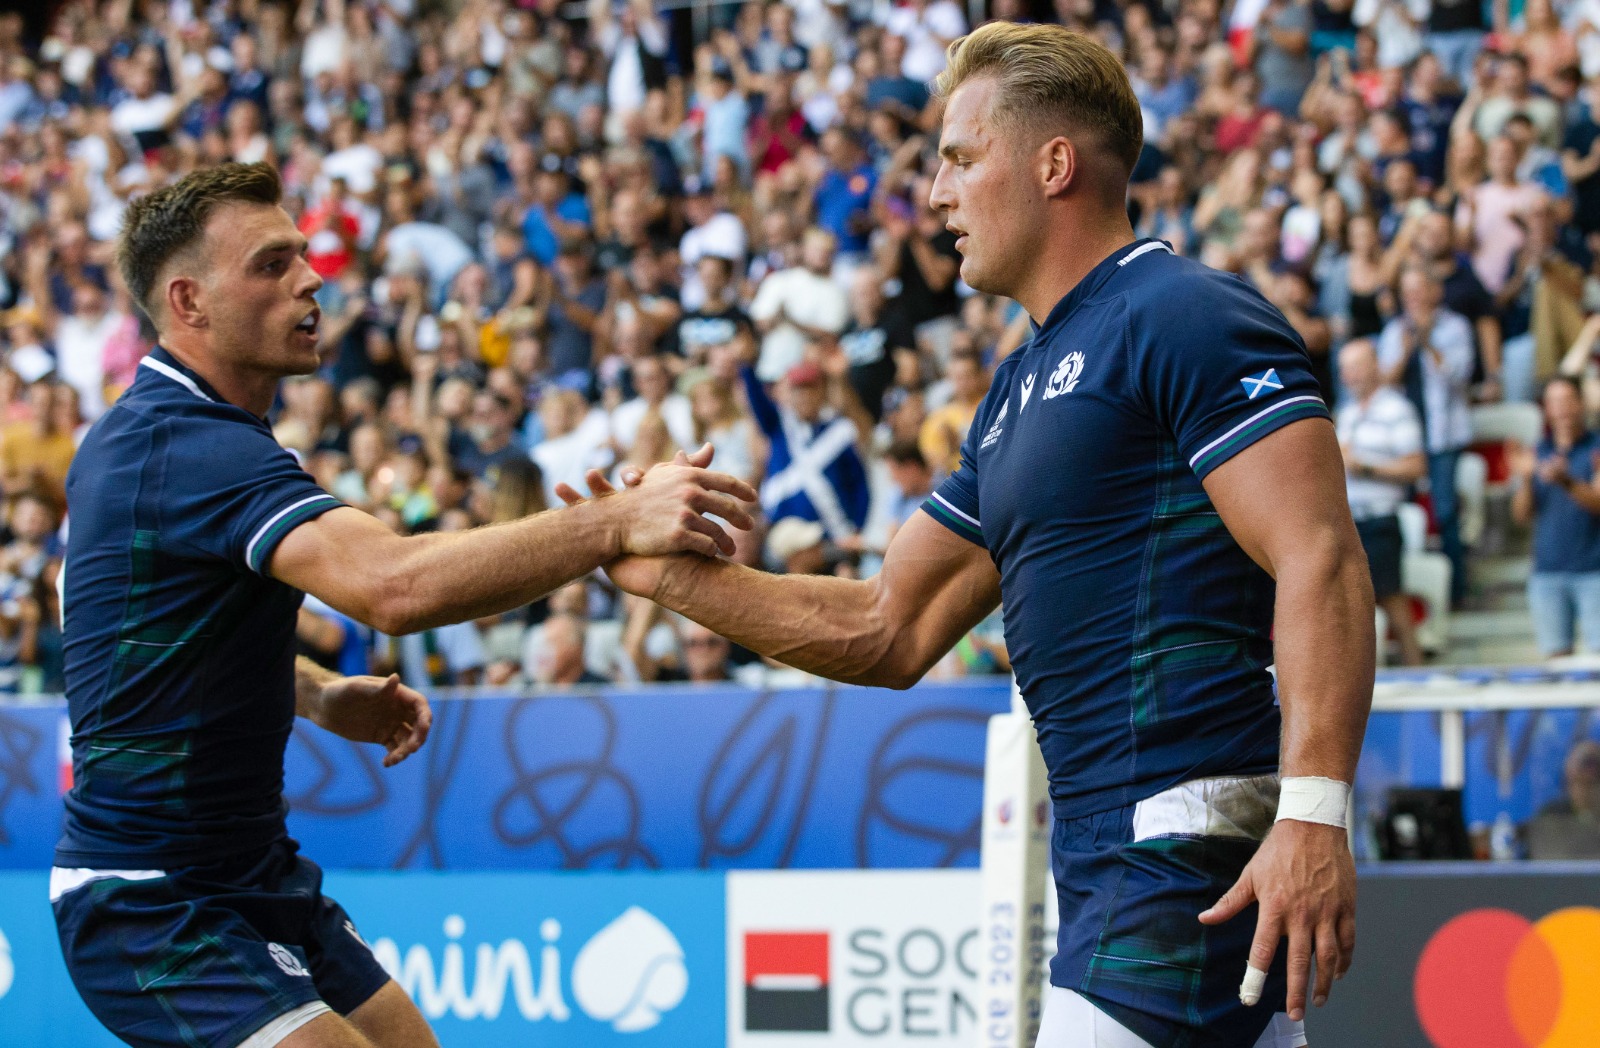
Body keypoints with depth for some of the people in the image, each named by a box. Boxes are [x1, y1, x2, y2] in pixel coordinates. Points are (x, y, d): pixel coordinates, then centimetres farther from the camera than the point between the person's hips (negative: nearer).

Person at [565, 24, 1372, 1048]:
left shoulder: (1188, 318, -8)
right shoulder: (1020, 389, 21)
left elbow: (1321, 562, -18)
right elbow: (888, 631, 24)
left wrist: (1313, 812, -27)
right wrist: (676, 577, 15)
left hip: (1188, 842, -9)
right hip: (1108, 857, 9)